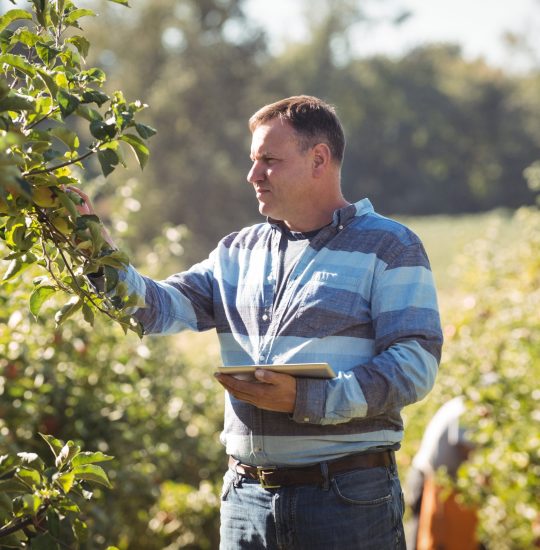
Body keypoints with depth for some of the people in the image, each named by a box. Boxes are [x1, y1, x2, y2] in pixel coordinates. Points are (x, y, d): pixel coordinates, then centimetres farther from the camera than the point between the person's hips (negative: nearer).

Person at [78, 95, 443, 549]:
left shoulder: (389, 248, -1)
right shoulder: (239, 252, 15)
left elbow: (416, 366, -11)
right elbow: (159, 309, 6)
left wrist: (306, 400, -20)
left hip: (348, 496, -4)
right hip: (247, 495, 5)